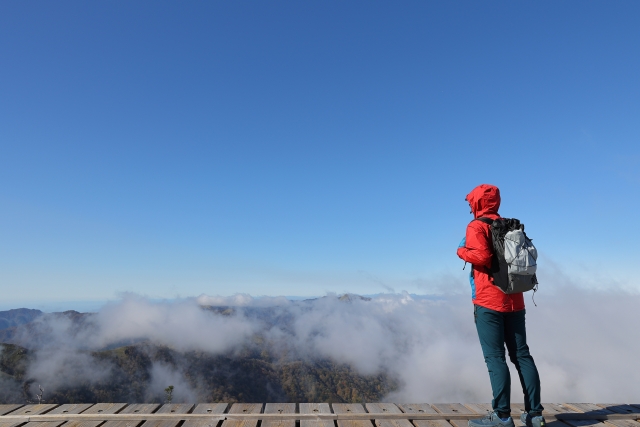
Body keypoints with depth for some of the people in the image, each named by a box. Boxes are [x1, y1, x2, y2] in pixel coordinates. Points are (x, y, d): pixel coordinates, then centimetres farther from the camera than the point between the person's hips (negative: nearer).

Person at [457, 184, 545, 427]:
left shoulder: (476, 227, -9)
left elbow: (482, 255, -23)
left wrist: (462, 251, -6)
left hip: (489, 300, -7)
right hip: (514, 300, 7)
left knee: (495, 357, -3)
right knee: (521, 355, 12)